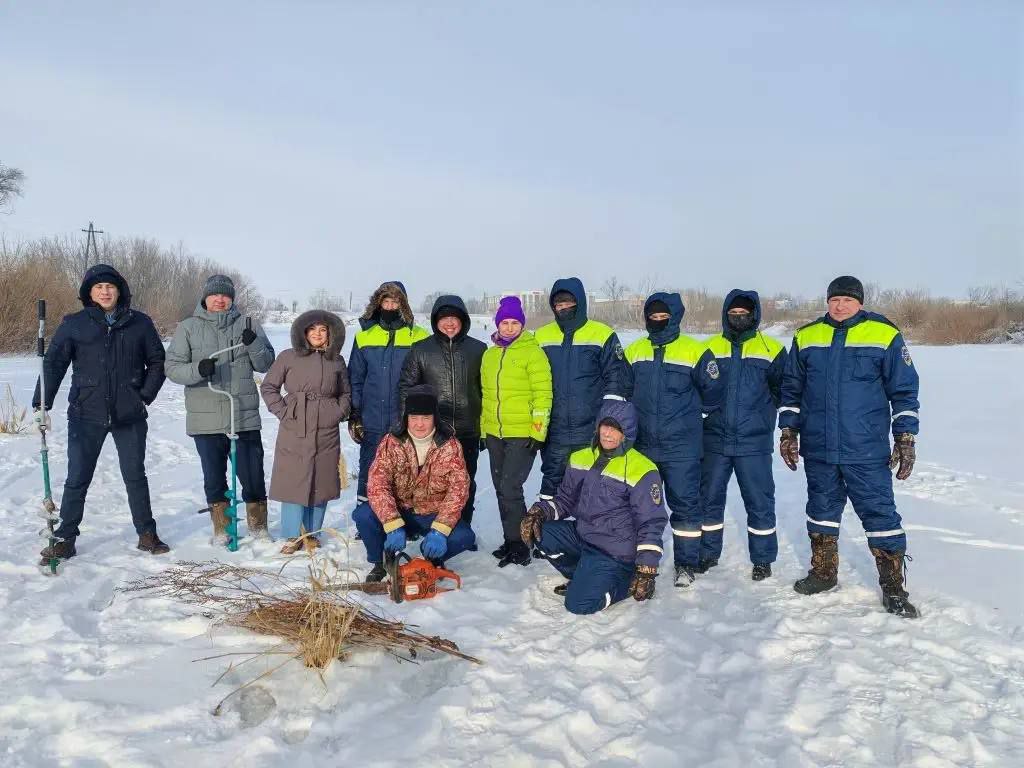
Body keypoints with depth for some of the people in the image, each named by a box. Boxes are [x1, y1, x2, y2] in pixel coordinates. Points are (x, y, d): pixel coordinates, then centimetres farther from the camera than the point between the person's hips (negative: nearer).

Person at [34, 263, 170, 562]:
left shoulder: (140, 323, 2)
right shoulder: (73, 324, 1)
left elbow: (157, 361, 9)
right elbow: (53, 364, 0)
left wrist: (146, 395, -2)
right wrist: (41, 404, -8)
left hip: (130, 415, 0)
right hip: (86, 416, 0)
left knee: (135, 476, 8)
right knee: (77, 479, 5)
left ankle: (147, 534, 19)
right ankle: (64, 538, 18)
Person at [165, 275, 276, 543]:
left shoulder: (247, 325, 6)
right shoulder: (187, 327, 4)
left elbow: (266, 364, 4)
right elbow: (172, 367, 0)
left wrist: (254, 344, -16)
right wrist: (198, 370, -20)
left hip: (245, 417, 0)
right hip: (206, 419, 0)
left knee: (252, 475, 5)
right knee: (214, 477, 12)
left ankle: (258, 526, 23)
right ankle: (221, 529, 27)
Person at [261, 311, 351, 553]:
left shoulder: (336, 361, 10)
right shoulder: (288, 357, 3)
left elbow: (345, 393, 20)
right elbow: (268, 386, 7)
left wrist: (339, 413, 4)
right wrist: (283, 411, -4)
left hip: (326, 433, 2)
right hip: (294, 431, -2)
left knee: (321, 483, 5)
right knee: (293, 481, -1)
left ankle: (312, 534, 18)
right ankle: (294, 535, 10)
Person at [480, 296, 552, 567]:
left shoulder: (532, 352, -7)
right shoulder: (490, 354, 13)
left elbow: (543, 393, -10)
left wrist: (538, 431, -15)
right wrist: (483, 430, 18)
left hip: (522, 434, -7)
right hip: (495, 434, 7)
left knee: (510, 488, -12)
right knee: (501, 490, 11)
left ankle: (520, 547, 0)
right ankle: (510, 541, 23)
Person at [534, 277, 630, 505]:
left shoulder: (602, 335, -2)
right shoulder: (541, 336, 7)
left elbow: (617, 377, -1)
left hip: (592, 430, -2)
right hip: (555, 430, 3)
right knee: (552, 479, 11)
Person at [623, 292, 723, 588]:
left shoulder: (695, 351, -6)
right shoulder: (633, 352, 7)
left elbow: (712, 391, 2)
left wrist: (689, 413, 10)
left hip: (682, 448, -4)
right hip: (642, 445, 4)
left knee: (685, 504, 1)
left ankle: (686, 563, 14)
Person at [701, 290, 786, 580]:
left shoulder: (772, 350, 1)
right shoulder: (709, 349, 4)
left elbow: (783, 390, 9)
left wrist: (762, 409, 2)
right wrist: (708, 407, 2)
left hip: (754, 441, -1)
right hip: (714, 439, 2)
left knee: (759, 501, 4)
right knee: (709, 497, 10)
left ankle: (762, 559, 19)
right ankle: (708, 553, 26)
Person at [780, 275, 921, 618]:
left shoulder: (885, 336, -3)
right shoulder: (806, 337, 5)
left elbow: (904, 391, 0)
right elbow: (791, 389, 12)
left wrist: (905, 439, -3)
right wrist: (788, 432, 9)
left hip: (867, 450, -3)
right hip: (817, 448, 3)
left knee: (880, 513, 0)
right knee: (822, 509, 14)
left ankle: (893, 587, 12)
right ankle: (823, 572, 30)